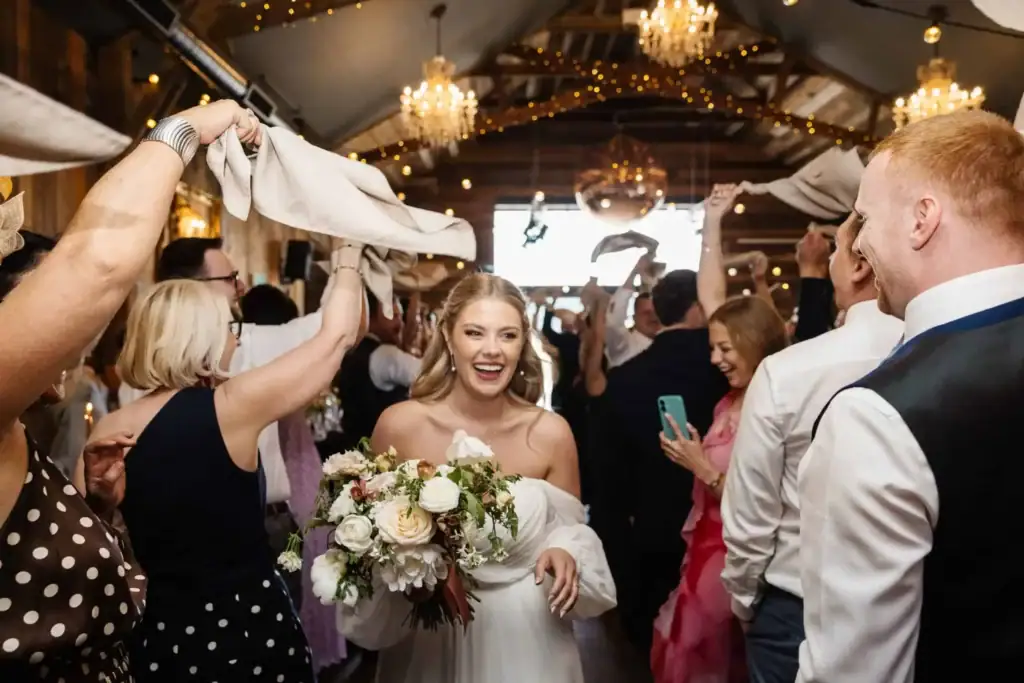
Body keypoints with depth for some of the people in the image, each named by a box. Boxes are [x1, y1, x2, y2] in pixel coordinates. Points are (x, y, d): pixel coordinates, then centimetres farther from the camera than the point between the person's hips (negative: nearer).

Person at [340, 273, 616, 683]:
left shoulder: (550, 433, -11)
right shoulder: (399, 425, -13)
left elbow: (569, 529, 2)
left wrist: (564, 554, -19)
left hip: (524, 636, 1)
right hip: (427, 636, 0)